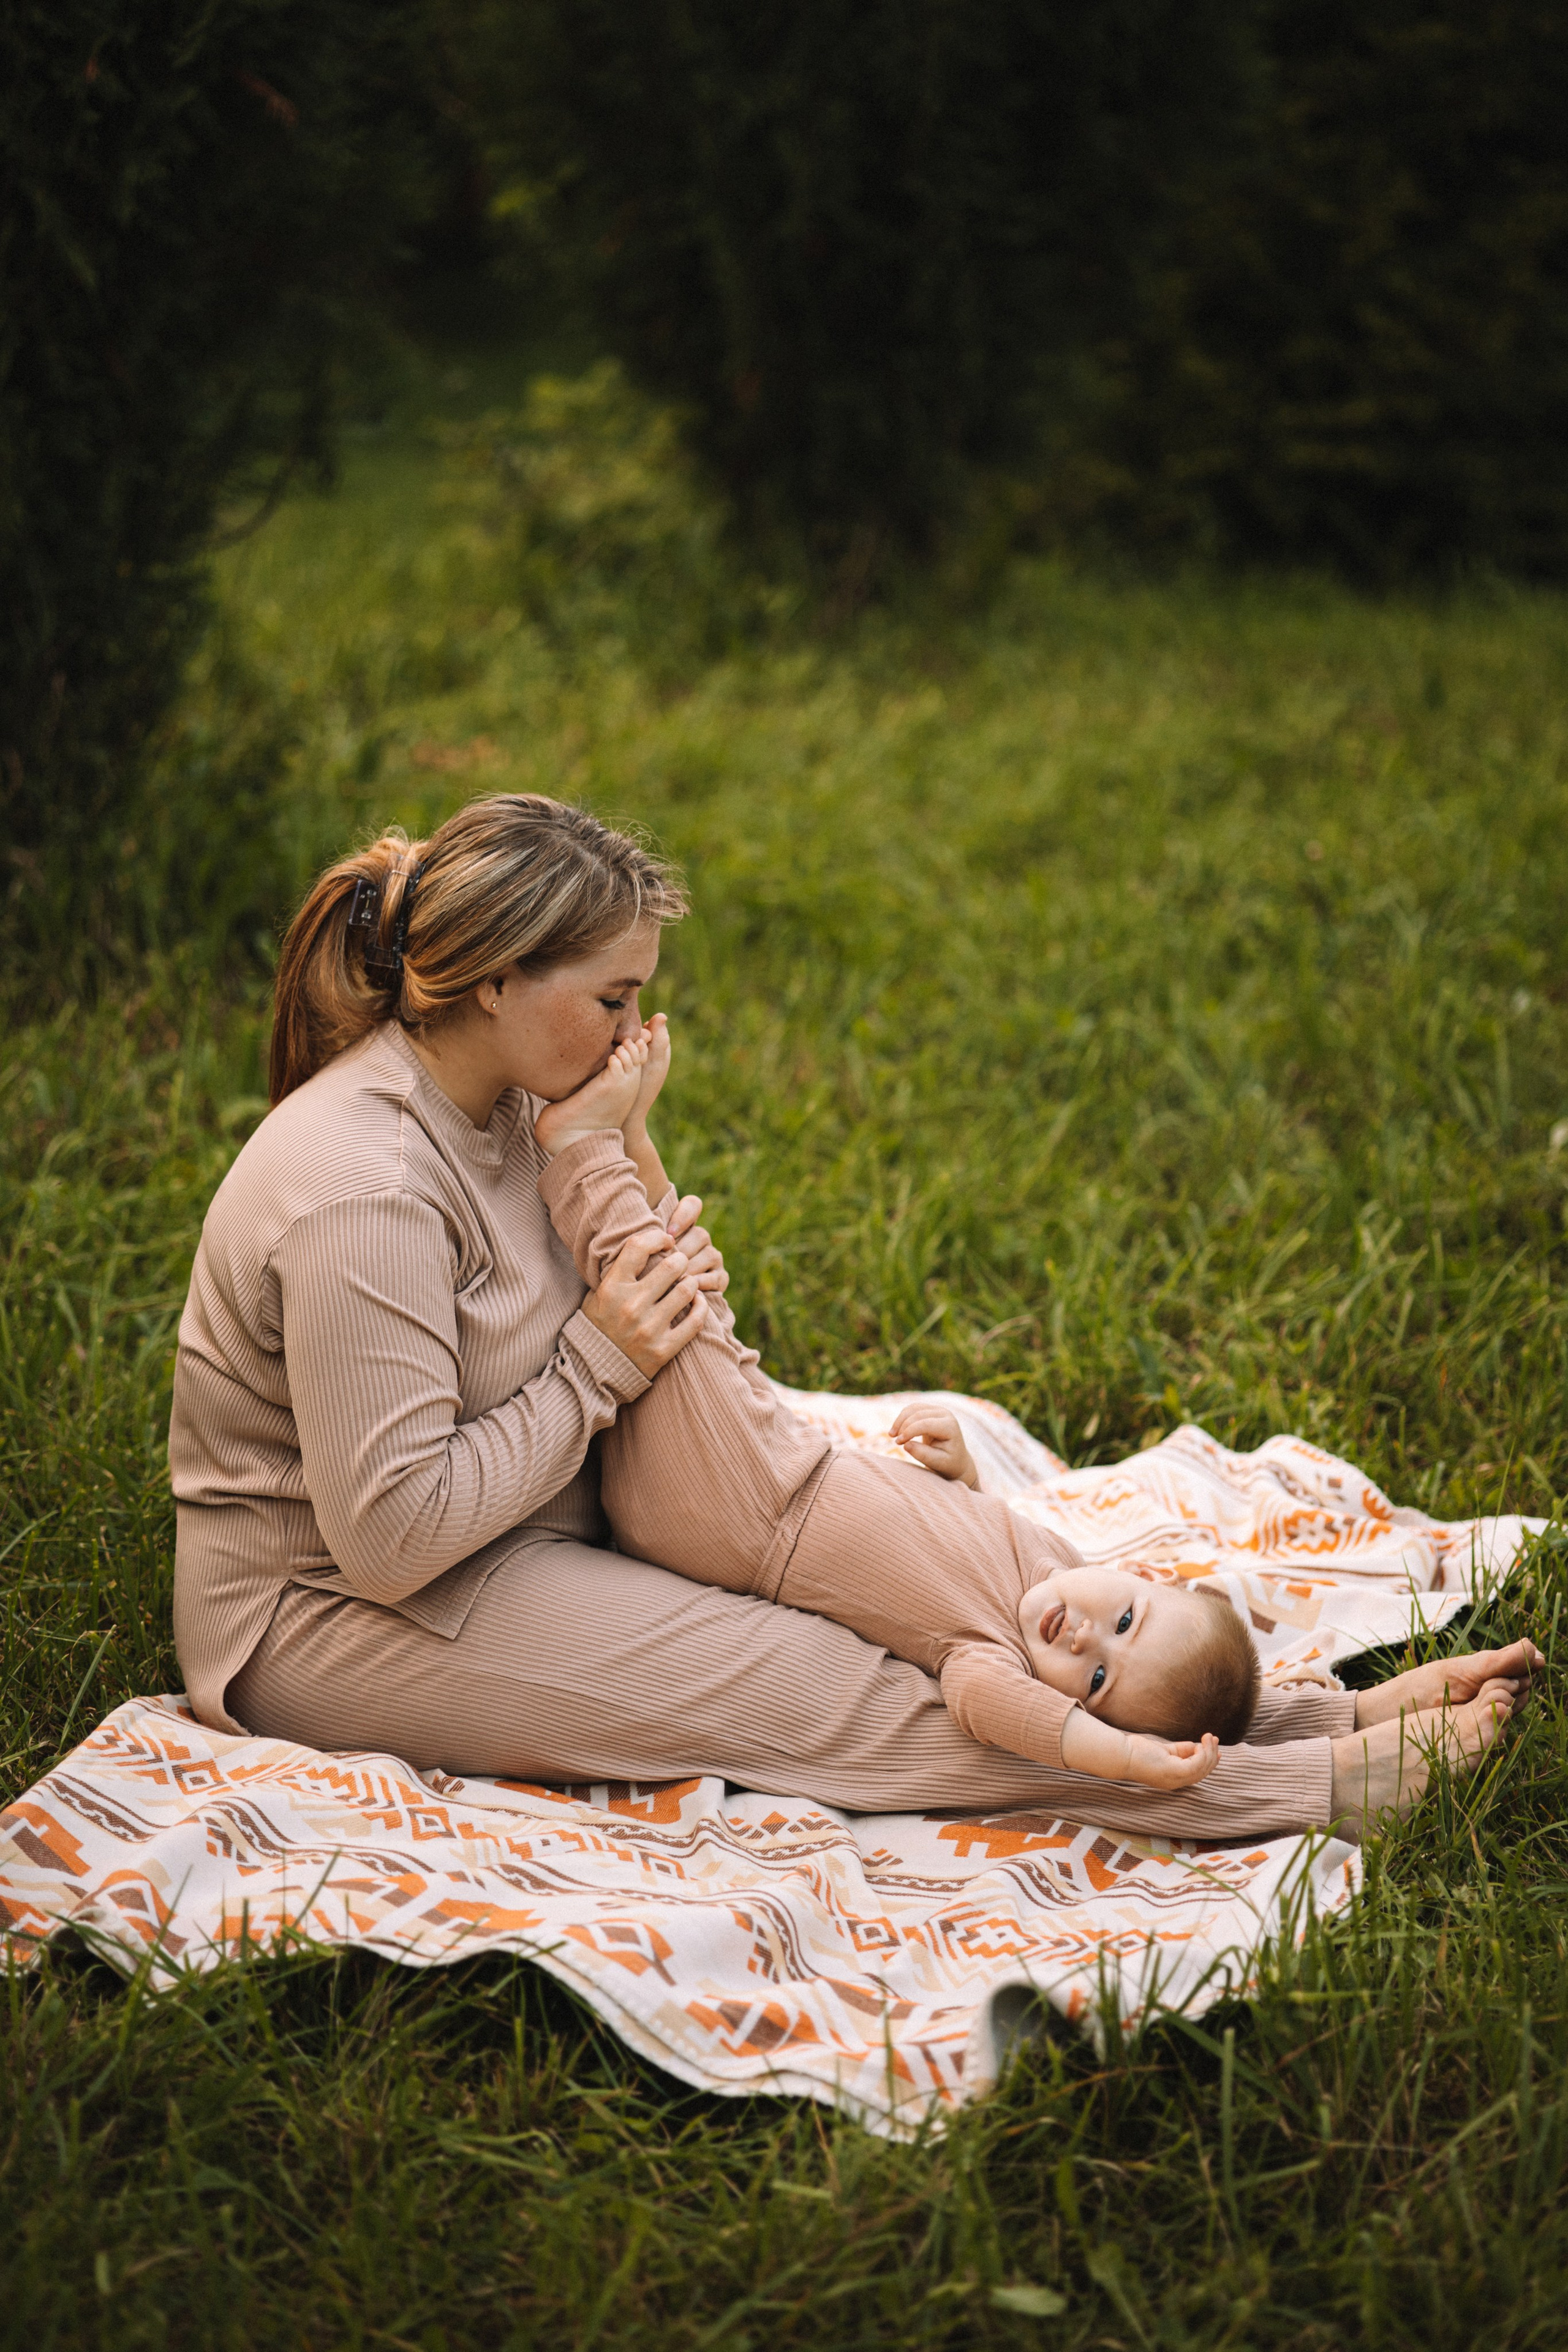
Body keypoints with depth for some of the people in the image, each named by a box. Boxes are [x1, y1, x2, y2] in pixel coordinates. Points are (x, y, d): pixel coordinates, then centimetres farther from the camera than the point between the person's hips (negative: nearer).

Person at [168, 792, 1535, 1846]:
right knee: (806, 1689, -19)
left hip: (510, 1531, 9)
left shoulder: (490, 1104, 2)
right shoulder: (362, 1191, -28)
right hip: (330, 1621, -9)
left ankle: (1320, 1717, -10)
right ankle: (1317, 1785, -21)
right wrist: (599, 1367, -21)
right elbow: (389, 1535, -29)